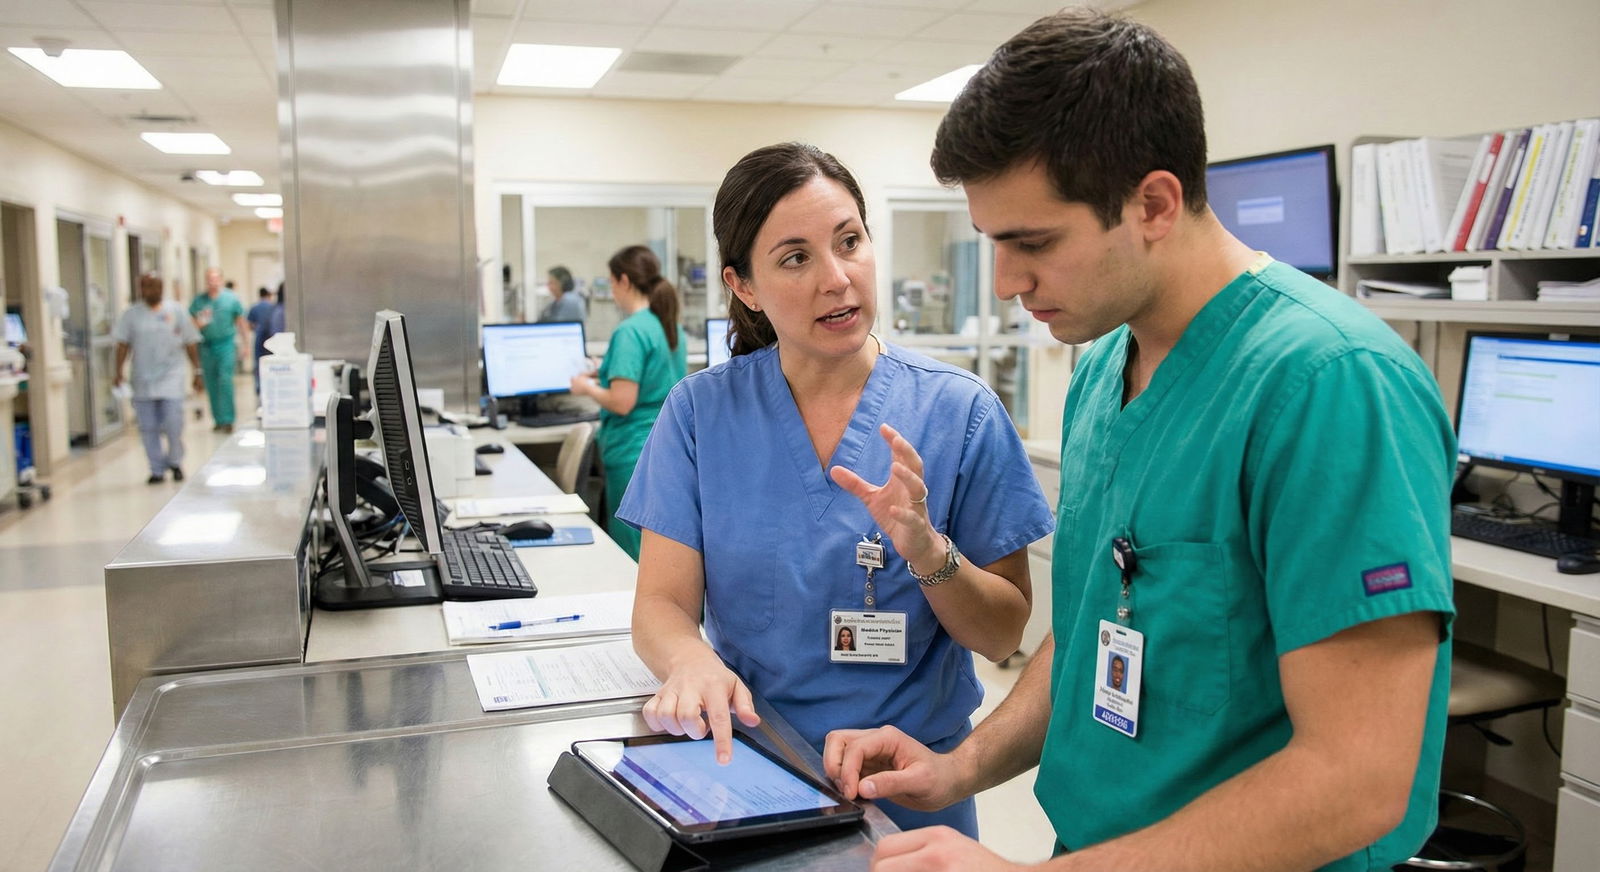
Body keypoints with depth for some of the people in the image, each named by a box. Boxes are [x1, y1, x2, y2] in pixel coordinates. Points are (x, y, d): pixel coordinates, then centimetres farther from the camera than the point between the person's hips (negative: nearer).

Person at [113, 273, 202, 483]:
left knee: (173, 424, -9)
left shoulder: (175, 311, 5)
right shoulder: (132, 314, 6)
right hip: (143, 381, 2)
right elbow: (123, 344, 3)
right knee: (148, 428, 2)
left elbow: (190, 344, 7)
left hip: (170, 378, -2)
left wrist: (197, 371, 4)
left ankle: (175, 462, 13)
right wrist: (119, 371, -8)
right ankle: (157, 469, 12)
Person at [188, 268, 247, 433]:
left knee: (225, 380, -11)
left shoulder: (231, 299, 3)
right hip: (206, 346, 3)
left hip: (226, 344, -3)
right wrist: (198, 323, -13)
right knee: (211, 385, 6)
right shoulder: (199, 301, 6)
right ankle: (218, 419, 14)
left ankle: (227, 419, -9)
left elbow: (241, 322, 8)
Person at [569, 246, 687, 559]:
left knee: (632, 554, 1)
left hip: (635, 454, -8)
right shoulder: (673, 328, 9)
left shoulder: (630, 332, -16)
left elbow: (622, 402, -21)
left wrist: (588, 388, -3)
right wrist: (606, 376, 21)